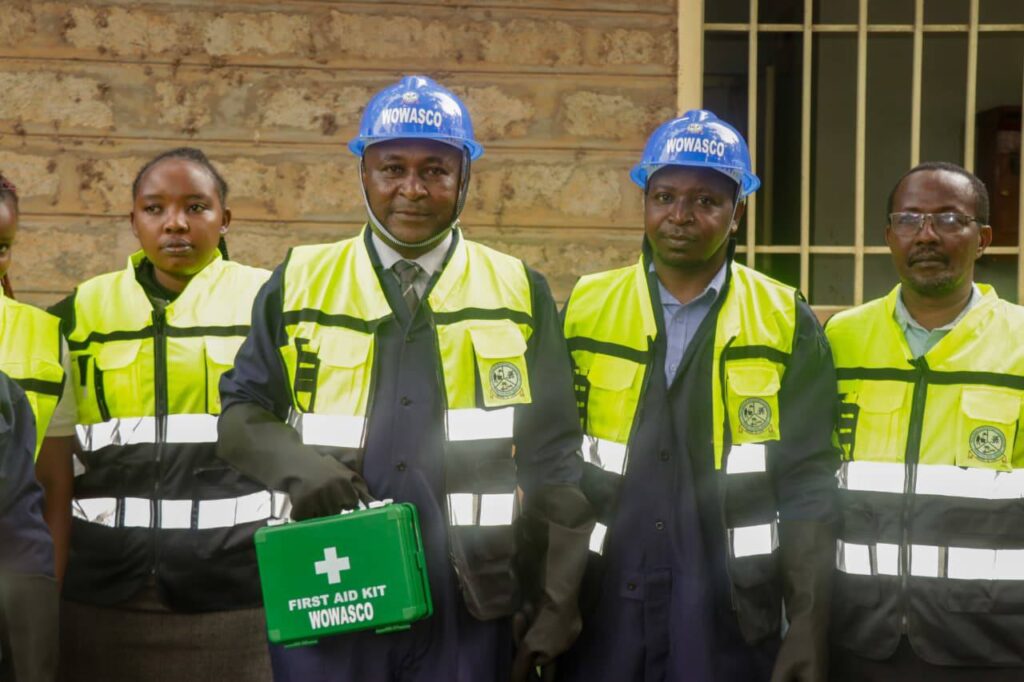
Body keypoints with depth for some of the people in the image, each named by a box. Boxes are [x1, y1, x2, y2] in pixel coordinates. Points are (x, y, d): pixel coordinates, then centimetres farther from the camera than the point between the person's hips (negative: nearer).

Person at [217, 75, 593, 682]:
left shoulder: (520, 293, 6)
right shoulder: (299, 285, 6)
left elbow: (555, 465, 5)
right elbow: (241, 412, 10)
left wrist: (556, 606, 2)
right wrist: (296, 462, -12)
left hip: (468, 606, 0)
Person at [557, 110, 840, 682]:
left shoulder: (787, 324, 0)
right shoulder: (585, 312, 3)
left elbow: (808, 484, -3)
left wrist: (810, 625, -8)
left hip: (732, 613, -1)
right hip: (603, 606, 1)